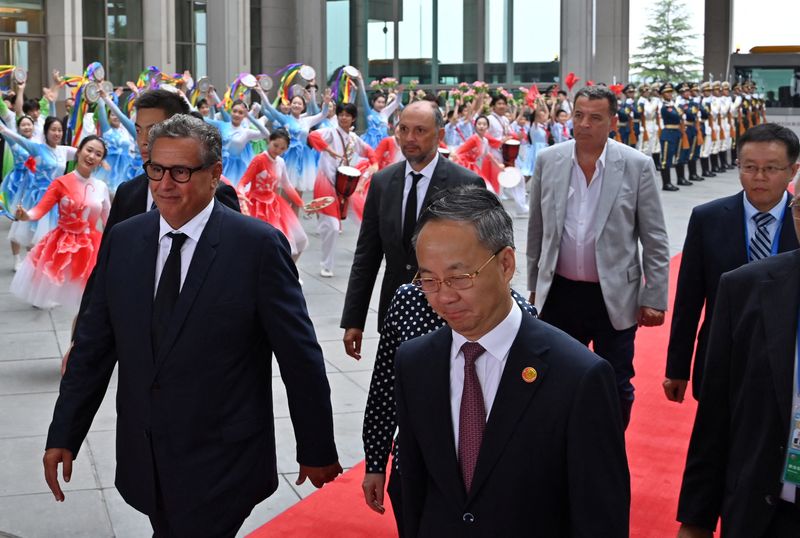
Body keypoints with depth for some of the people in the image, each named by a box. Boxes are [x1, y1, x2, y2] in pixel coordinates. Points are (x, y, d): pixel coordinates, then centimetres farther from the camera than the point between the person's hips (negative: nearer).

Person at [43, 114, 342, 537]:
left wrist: (317, 450, -4)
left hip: (222, 465, -5)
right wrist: (63, 435, 5)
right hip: (144, 461, 5)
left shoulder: (258, 245, -13)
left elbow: (300, 357, -9)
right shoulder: (122, 241, 2)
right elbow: (93, 346, 7)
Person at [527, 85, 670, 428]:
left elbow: (655, 239, -4)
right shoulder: (548, 160, 0)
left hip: (614, 297, -2)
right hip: (559, 294, 2)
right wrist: (534, 283, 13)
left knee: (616, 389, 9)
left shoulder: (637, 165, -8)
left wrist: (655, 298, -5)